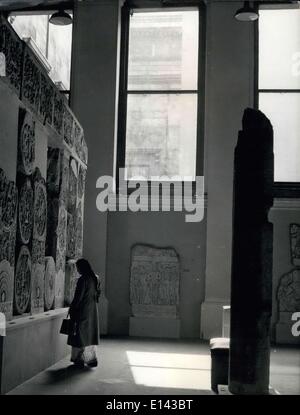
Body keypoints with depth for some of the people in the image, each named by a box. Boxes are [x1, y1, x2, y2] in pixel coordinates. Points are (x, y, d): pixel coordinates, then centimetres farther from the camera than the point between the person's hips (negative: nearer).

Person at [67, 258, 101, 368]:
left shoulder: (83, 280, -18)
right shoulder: (96, 278, 7)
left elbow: (78, 297, -18)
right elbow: (98, 293, 13)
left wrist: (71, 309, -8)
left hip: (82, 310, -8)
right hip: (93, 310, 8)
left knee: (80, 334, 3)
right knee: (90, 334, 13)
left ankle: (79, 359, 7)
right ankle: (92, 359, 16)